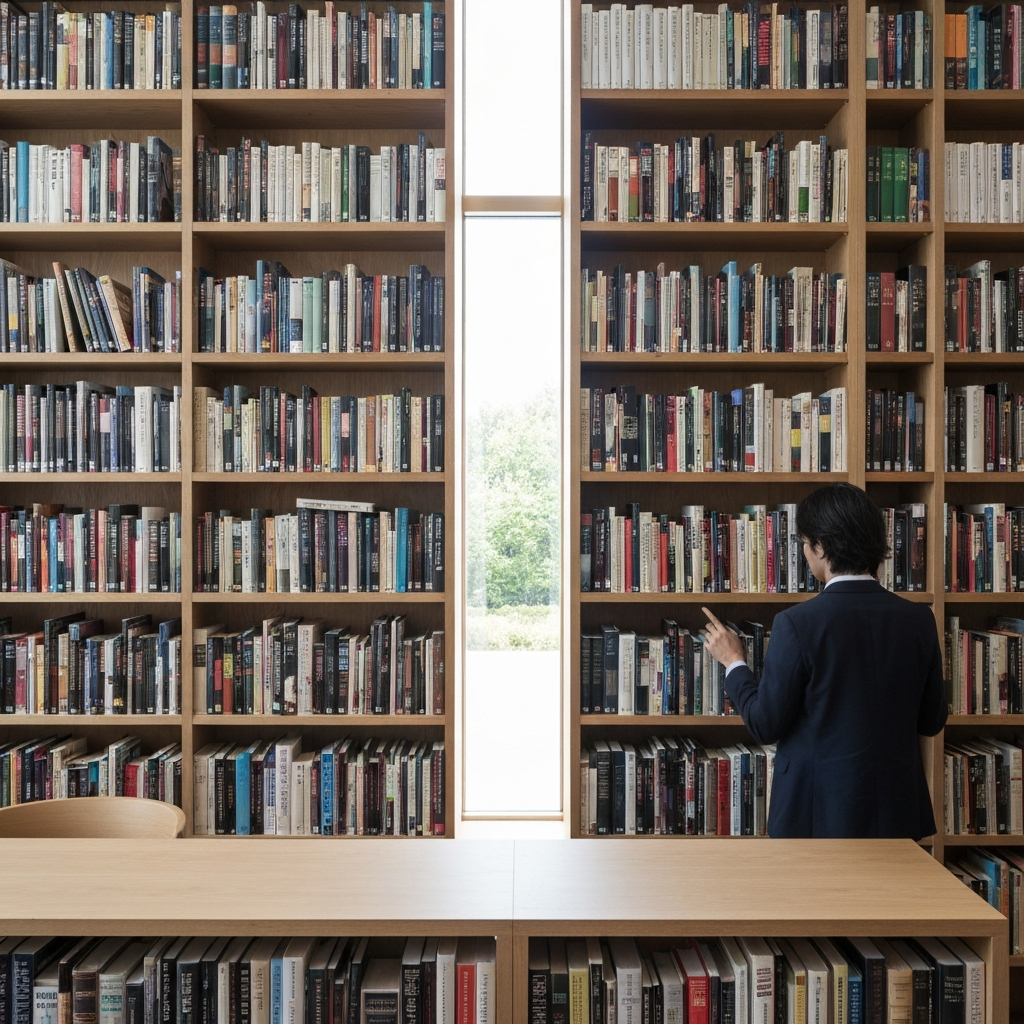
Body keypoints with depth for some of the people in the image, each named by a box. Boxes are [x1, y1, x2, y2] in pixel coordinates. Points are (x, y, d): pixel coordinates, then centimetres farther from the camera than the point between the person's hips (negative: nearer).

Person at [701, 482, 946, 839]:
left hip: (820, 810, -4)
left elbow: (765, 725, -12)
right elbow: (931, 721, 5)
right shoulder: (918, 619, -4)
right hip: (896, 810, 4)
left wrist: (734, 663, 2)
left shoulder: (797, 623, -18)